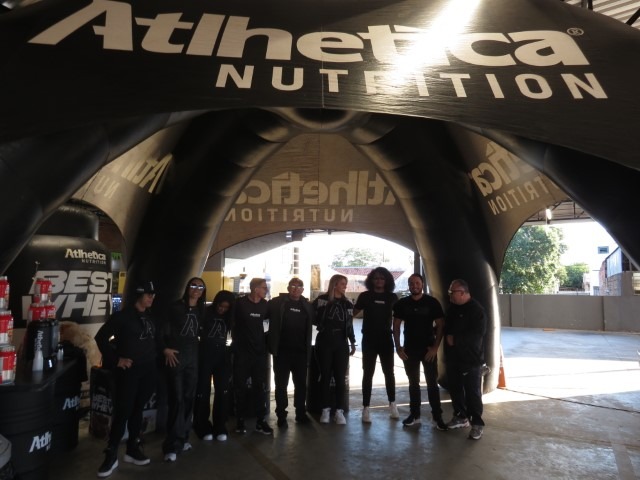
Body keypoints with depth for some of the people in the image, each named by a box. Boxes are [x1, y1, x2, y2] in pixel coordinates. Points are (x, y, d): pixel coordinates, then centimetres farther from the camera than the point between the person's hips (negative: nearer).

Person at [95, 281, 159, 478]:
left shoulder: (151, 317, 10)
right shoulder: (123, 315, -6)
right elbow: (101, 338, -6)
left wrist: (155, 357, 1)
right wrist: (116, 359, -8)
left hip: (148, 370, 5)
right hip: (129, 370, -5)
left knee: (137, 409, 13)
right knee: (123, 411, -3)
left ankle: (133, 448, 24)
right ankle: (111, 454, 8)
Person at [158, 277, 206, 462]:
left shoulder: (200, 310, 9)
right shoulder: (176, 307, -4)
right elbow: (163, 328, -6)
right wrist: (165, 349, -14)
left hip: (192, 357, 5)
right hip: (175, 356, -5)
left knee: (189, 398, 9)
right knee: (176, 399, -8)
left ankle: (182, 438, 23)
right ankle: (172, 445, -2)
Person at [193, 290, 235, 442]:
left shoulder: (229, 316, 4)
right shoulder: (206, 313, -7)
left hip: (222, 354, 3)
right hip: (205, 354, -3)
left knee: (223, 391, 2)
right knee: (203, 390, 3)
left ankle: (220, 427, 12)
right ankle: (203, 428, 15)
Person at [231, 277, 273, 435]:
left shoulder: (265, 305, -1)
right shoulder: (240, 303, -10)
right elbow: (232, 323, -1)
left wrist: (266, 340, 4)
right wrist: (236, 341, 1)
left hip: (259, 351, 3)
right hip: (241, 351, -3)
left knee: (261, 387, 5)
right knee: (240, 387, 7)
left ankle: (261, 421, 13)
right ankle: (240, 420, 18)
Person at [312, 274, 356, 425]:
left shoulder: (347, 303, 8)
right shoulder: (321, 300, -4)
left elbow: (349, 324, 11)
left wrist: (352, 342, 10)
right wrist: (321, 324, -8)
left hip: (341, 343, 3)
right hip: (324, 343, -2)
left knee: (340, 378, 2)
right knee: (325, 376, 5)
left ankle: (339, 411, 10)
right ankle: (326, 409, 15)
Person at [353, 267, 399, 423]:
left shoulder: (392, 297, 3)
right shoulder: (365, 296, -2)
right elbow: (352, 313, 1)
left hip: (386, 340, 2)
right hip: (369, 340, -2)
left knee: (389, 372, 12)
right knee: (368, 374, 2)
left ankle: (392, 404, 27)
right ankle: (366, 408, 9)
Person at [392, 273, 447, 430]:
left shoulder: (432, 302, -6)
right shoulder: (402, 303, 0)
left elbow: (440, 325, -5)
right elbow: (396, 326, 4)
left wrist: (435, 347, -12)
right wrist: (398, 346, -4)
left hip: (428, 348, -2)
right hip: (409, 349, 2)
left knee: (432, 383, 1)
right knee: (413, 383, 11)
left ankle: (437, 417, 9)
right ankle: (415, 415, 21)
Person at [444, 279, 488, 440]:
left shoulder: (477, 310, -14)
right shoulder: (452, 308, 10)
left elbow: (476, 336, -22)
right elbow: (446, 327, 21)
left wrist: (455, 339, -18)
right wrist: (447, 337, 2)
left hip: (471, 359, -7)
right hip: (453, 357, 7)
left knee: (473, 392, 0)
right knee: (455, 389, 14)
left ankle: (477, 423, 10)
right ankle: (460, 416, 29)